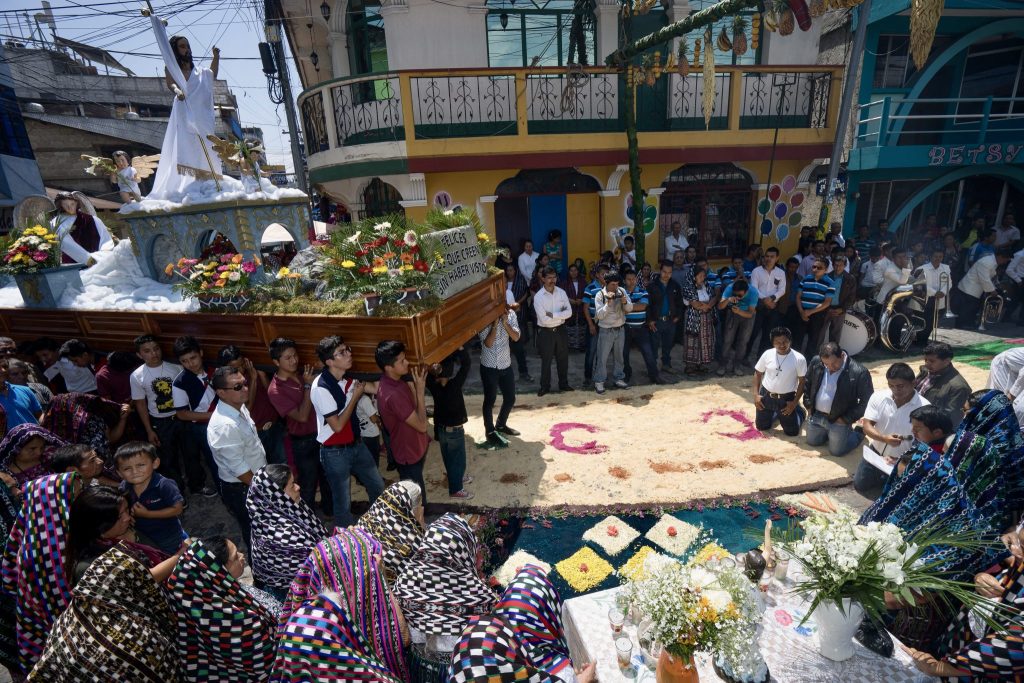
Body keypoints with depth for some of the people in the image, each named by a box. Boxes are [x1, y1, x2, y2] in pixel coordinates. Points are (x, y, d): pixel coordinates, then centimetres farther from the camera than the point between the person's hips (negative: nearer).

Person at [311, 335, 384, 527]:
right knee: (343, 503, 8)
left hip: (356, 444, 7)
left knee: (378, 487, 18)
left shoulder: (347, 379, -2)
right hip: (335, 453, -7)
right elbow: (337, 426, -21)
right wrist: (355, 397, -16)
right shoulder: (321, 389, -23)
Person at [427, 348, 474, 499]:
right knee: (458, 460, 15)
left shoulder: (433, 385, -17)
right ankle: (455, 490, 30)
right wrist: (458, 345, -28)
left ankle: (457, 477, 49)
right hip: (454, 431, -6)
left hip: (441, 428, 6)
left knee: (449, 458, 27)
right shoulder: (453, 386, -31)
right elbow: (466, 363, -32)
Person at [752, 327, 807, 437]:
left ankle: (800, 411, 36)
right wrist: (756, 394, -3)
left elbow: (802, 382, -7)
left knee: (792, 431, 6)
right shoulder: (767, 354, -9)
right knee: (762, 426, 14)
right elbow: (758, 373, 3)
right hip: (766, 396, 2)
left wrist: (795, 403, -11)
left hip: (786, 399, -2)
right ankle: (775, 413, 44)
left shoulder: (799, 358, -16)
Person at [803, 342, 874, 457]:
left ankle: (858, 433, 32)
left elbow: (866, 400, -15)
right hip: (816, 415, 5)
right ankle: (830, 433, 43)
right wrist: (808, 406, 6)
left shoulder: (859, 372, -23)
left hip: (838, 420, -4)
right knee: (812, 442, 19)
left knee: (836, 451, 9)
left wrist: (847, 419, -14)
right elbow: (807, 384, 8)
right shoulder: (816, 362, -10)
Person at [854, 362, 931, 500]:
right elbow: (867, 426, -12)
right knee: (860, 484, 3)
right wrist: (884, 438, -31)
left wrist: (901, 461, -22)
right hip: (876, 452, 3)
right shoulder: (878, 397, -11)